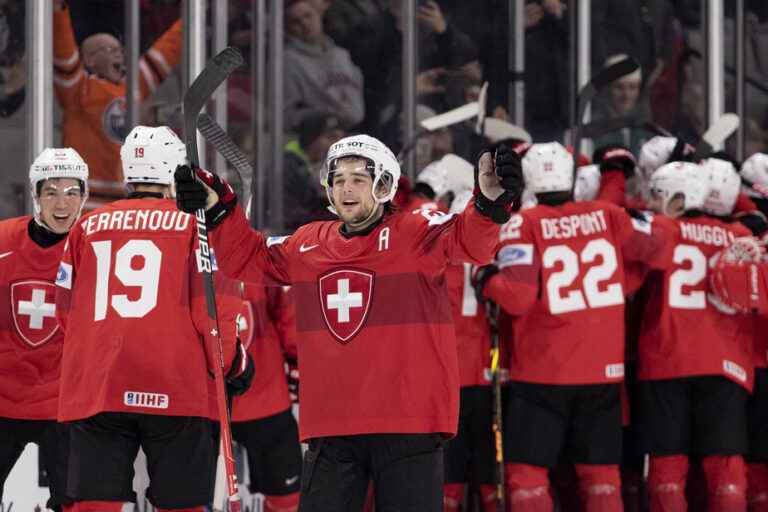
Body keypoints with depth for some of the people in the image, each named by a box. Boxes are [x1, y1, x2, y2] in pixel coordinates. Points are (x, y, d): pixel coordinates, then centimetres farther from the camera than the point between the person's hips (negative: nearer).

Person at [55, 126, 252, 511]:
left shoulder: (87, 227, 12)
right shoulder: (193, 223, 2)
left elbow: (66, 311, 16)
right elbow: (212, 304, -3)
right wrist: (234, 364, 13)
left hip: (94, 389, 3)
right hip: (176, 391, -3)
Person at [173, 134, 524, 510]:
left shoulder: (417, 234, -4)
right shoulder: (306, 245, 11)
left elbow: (471, 240, -20)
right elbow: (248, 260, 24)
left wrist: (490, 202, -41)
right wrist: (219, 211, 10)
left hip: (409, 424, -4)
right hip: (330, 425, 4)